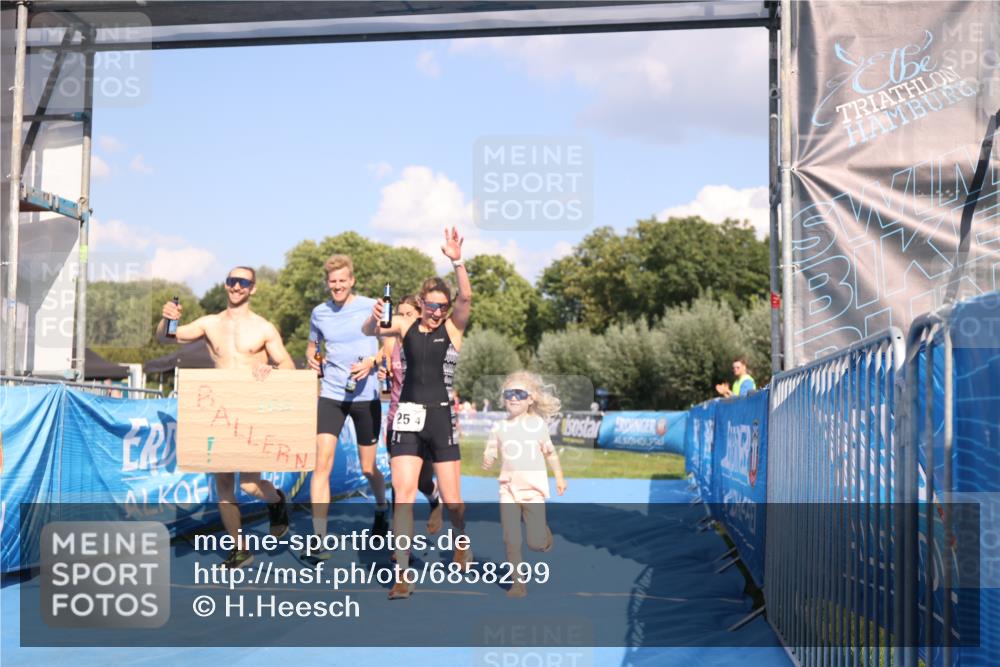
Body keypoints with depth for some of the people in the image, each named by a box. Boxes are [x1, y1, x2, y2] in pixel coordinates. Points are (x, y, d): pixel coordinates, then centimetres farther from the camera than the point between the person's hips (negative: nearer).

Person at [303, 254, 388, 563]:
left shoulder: (371, 307, -4)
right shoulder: (319, 313, 5)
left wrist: (372, 361, -18)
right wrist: (311, 358, -1)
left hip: (366, 395, -1)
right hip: (331, 395, 2)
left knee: (368, 467, 10)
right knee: (322, 462, -13)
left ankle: (382, 510, 43)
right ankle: (319, 539, -13)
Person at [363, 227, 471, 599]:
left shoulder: (453, 326, 2)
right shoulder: (406, 326, 6)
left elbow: (466, 297, -15)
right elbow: (370, 331, -9)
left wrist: (457, 262, -27)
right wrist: (374, 319, -31)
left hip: (443, 417, -1)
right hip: (408, 417, 1)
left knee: (451, 500, 5)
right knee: (403, 493, -9)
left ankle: (461, 544, 37)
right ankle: (402, 574, -7)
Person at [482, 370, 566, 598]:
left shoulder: (538, 423, 3)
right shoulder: (499, 427, 3)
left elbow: (549, 452, 13)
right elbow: (489, 455, 3)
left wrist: (559, 476, 13)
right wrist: (486, 462, -19)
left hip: (534, 488, -1)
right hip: (508, 487, 1)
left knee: (535, 543, -3)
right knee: (511, 541, -3)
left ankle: (543, 533, 31)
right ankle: (518, 582, 11)